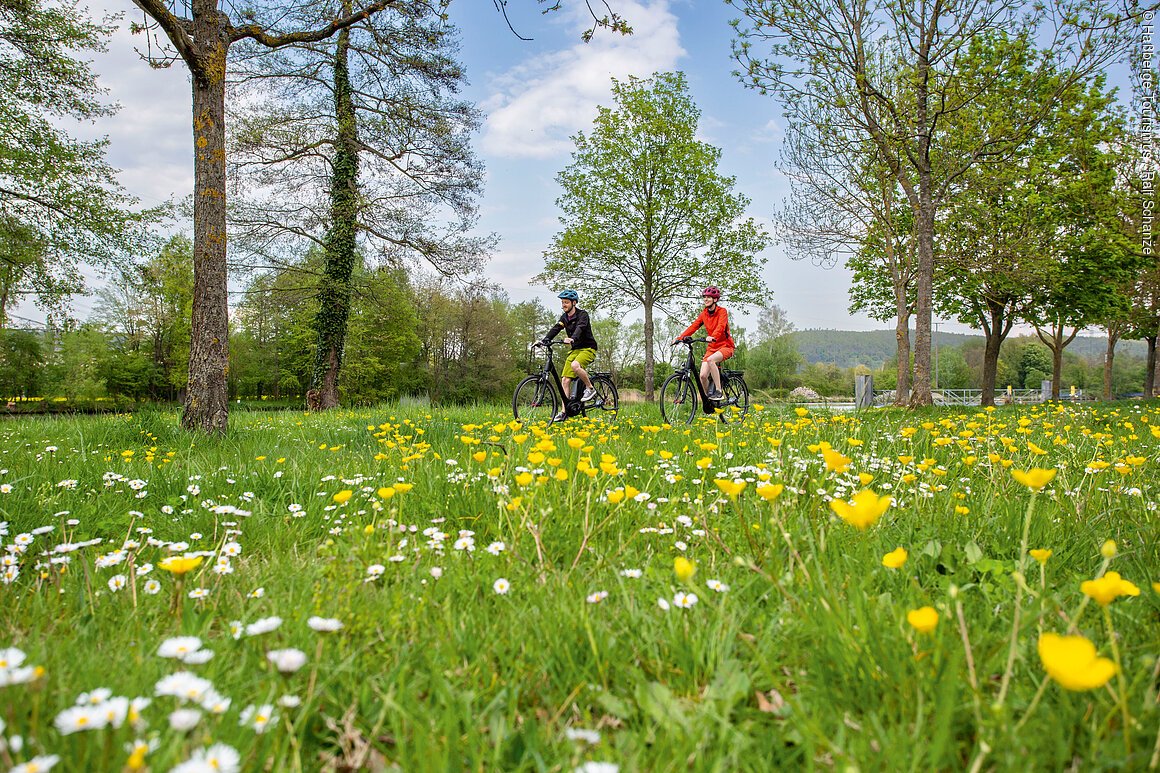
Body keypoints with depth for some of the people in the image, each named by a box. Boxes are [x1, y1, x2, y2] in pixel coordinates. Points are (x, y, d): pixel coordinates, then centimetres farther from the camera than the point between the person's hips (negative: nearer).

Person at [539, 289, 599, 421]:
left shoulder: (582, 314, -12)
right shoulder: (564, 317, 8)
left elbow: (580, 328, -31)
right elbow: (555, 329, -5)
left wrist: (572, 339, -52)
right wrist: (544, 340, -22)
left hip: (588, 349, -7)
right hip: (575, 350, 7)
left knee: (575, 365, -36)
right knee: (565, 380, -4)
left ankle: (590, 388, -14)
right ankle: (564, 412, 0)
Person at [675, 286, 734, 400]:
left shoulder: (722, 311, -9)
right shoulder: (704, 313, 7)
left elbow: (721, 326, -27)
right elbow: (693, 326, -1)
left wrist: (712, 337, -47)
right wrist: (680, 338, -16)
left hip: (725, 346, -5)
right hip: (712, 347, 5)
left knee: (710, 359, -36)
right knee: (703, 376, -14)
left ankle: (719, 391, -27)